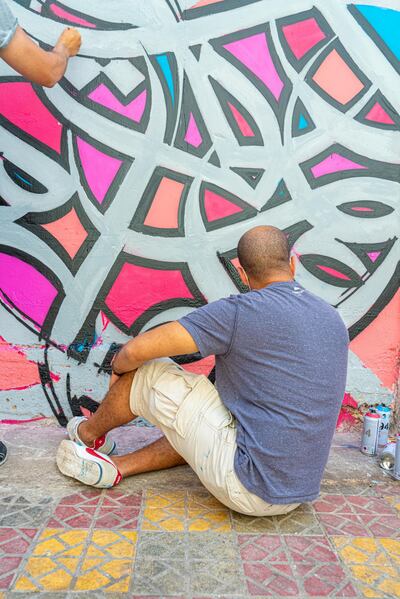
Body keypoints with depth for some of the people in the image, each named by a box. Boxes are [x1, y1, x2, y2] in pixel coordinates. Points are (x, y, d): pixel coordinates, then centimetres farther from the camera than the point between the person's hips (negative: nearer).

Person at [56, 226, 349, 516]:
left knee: (149, 373, 2)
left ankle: (88, 434, 30)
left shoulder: (241, 311, -17)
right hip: (300, 492, 8)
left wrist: (119, 367, 9)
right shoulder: (335, 320, 7)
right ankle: (116, 467, 29)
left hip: (251, 488, -8)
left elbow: (137, 350, -15)